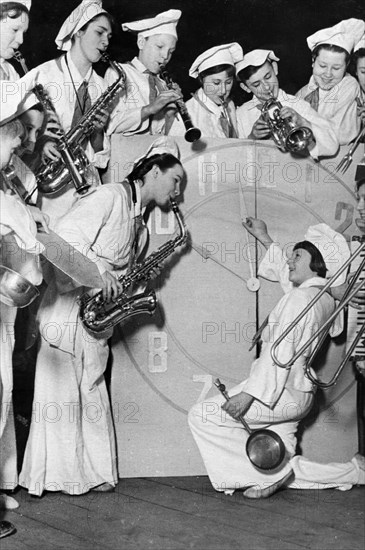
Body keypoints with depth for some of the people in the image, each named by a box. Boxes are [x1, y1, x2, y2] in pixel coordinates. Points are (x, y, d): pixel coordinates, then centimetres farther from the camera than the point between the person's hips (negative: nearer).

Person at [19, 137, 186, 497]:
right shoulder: (111, 196, -10)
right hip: (67, 306, -9)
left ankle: (93, 473, 14)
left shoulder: (138, 221, 18)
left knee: (92, 396, 9)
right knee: (61, 392, -4)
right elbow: (66, 234, -19)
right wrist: (97, 268, -25)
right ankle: (54, 476, 3)